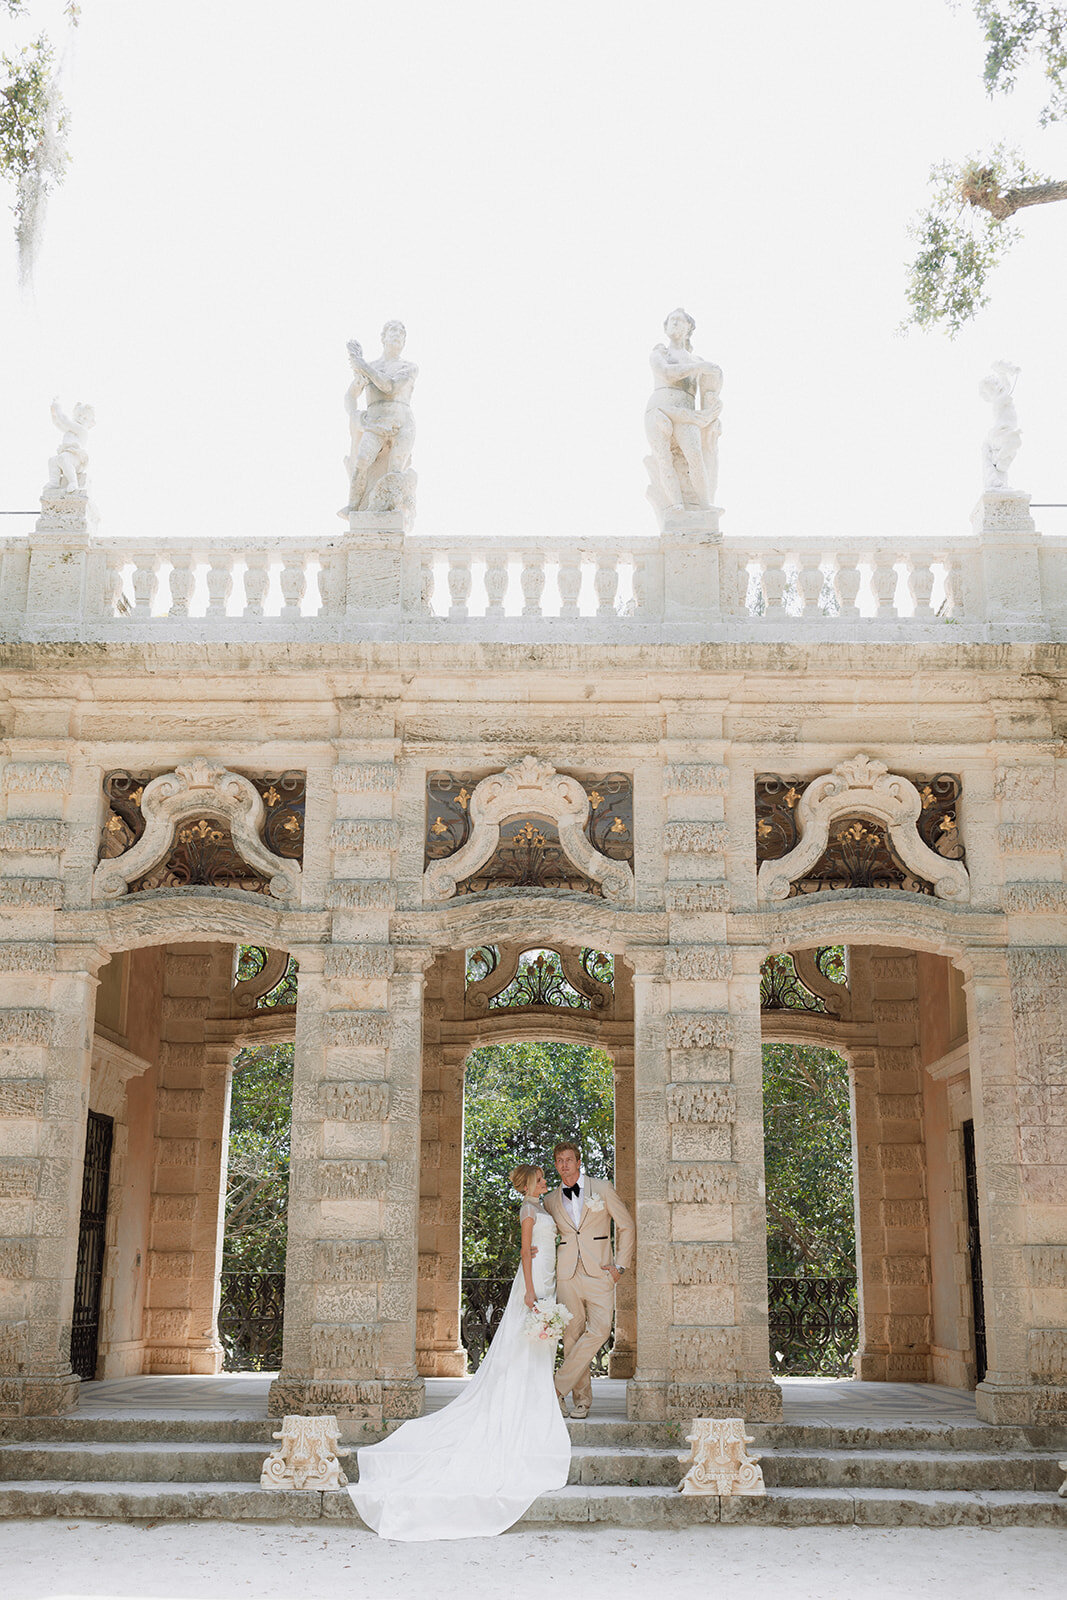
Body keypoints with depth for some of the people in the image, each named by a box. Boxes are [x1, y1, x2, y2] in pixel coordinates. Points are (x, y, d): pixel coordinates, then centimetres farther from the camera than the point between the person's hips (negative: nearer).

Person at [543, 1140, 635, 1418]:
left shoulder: (602, 1188, 4)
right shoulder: (551, 1201, 12)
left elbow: (626, 1226, 8)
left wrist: (620, 1265, 1)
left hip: (599, 1272, -2)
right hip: (567, 1275, 2)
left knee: (599, 1330, -17)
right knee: (572, 1335, 0)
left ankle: (558, 1387, -8)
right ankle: (581, 1398, 11)